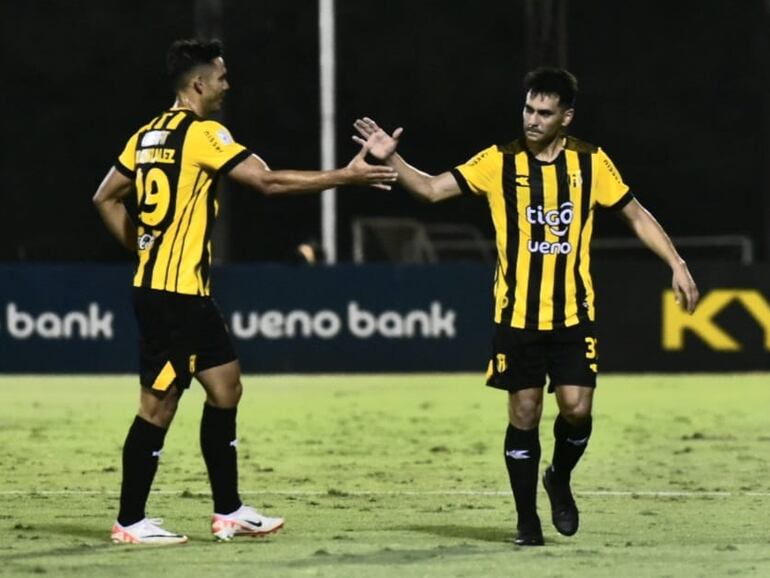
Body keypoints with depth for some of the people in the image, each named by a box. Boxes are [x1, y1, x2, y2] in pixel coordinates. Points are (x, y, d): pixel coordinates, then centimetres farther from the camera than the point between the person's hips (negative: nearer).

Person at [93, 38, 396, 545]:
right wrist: (346, 176, -12)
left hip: (188, 293, 9)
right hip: (174, 293, -9)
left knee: (225, 387, 12)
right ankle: (130, 522, 1)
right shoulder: (201, 134, -13)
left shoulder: (149, 136, 13)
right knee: (159, 404, -4)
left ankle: (228, 512, 16)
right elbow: (269, 181, -18)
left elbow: (106, 198, 19)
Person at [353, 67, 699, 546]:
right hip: (517, 315, 0)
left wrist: (677, 265, 3)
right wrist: (392, 159, -17)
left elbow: (636, 215, 9)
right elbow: (432, 189, -2)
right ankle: (527, 519, 13)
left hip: (574, 314, 0)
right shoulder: (499, 163, -1)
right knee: (524, 414, 1)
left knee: (577, 407, -10)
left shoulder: (592, 163, 1)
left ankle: (560, 479, 20)